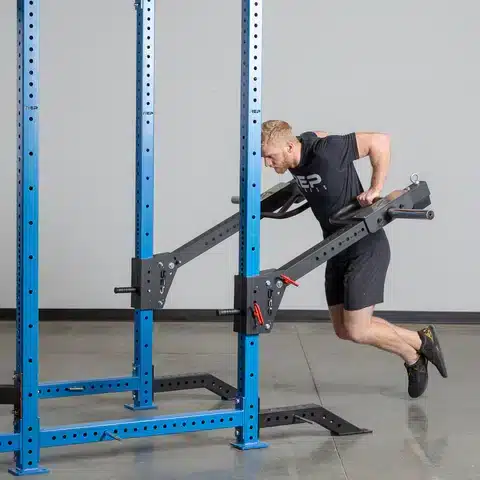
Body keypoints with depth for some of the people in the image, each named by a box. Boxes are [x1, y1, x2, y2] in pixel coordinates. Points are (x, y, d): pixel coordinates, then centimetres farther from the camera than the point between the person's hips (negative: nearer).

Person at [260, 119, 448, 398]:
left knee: (356, 331, -8)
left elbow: (379, 140, -22)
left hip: (366, 248, -9)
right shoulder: (295, 160, -3)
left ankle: (419, 344, 16)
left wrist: (376, 189, -22)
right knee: (344, 330, 9)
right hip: (338, 250, 9)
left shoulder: (325, 151, -26)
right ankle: (416, 349, 24)